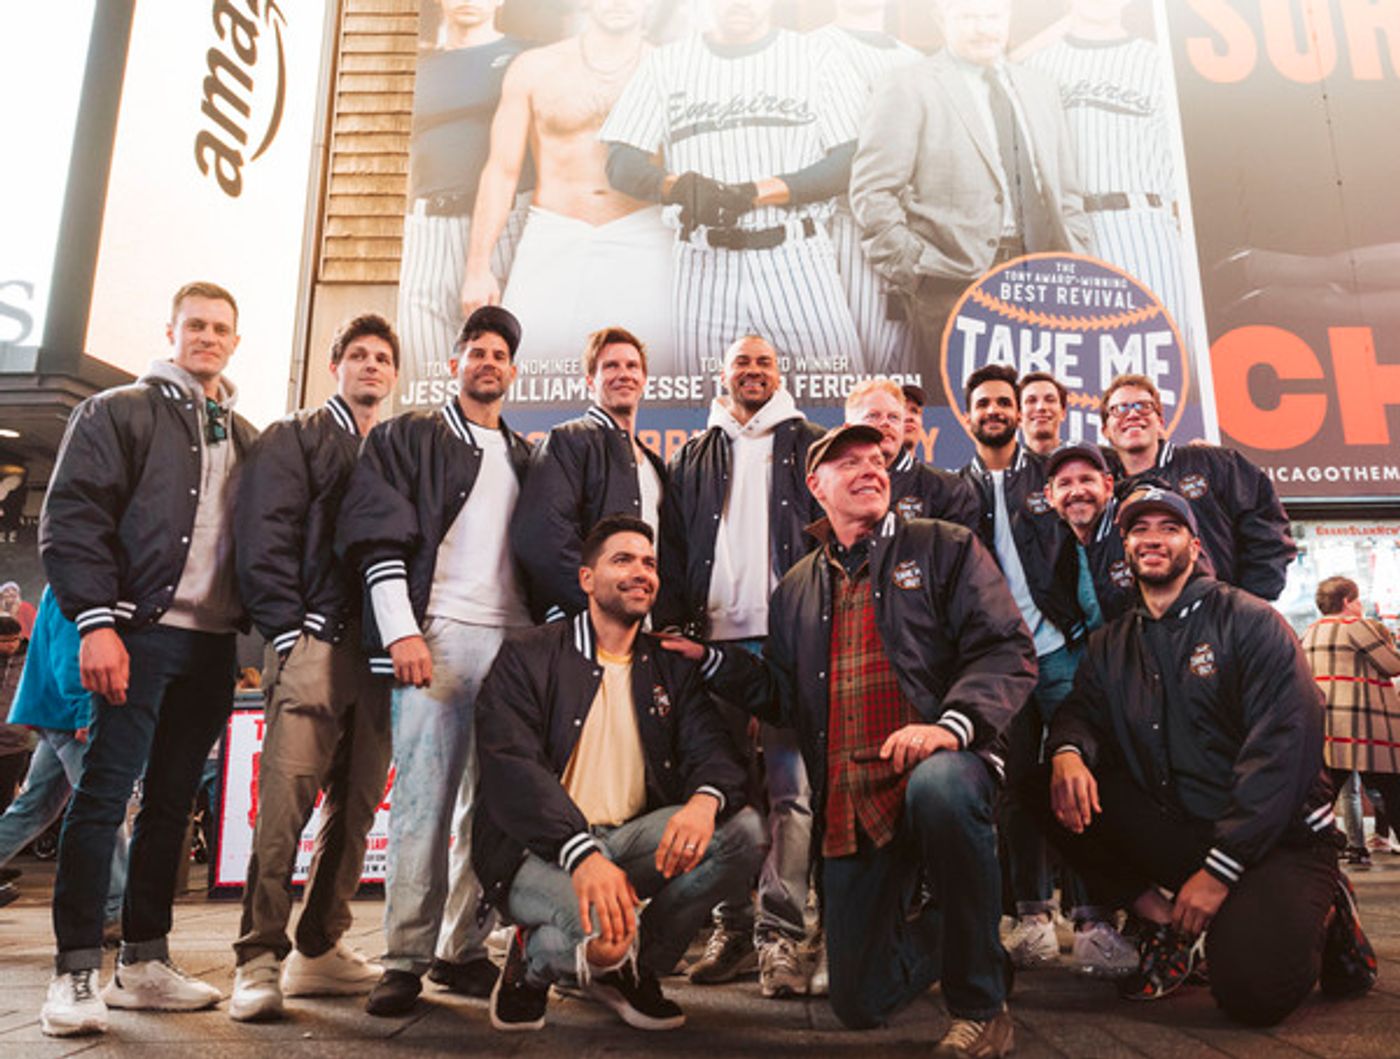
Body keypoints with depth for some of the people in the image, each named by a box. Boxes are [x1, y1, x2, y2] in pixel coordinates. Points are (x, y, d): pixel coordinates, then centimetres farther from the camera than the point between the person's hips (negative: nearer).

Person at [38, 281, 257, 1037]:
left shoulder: (245, 437, 17)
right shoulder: (119, 412, 3)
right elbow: (71, 521, -6)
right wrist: (98, 622, -15)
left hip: (214, 643, 5)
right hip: (142, 632, -5)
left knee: (172, 802, 9)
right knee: (104, 795, -2)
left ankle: (144, 962, 19)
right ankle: (76, 973, 7)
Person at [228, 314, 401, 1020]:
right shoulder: (295, 439, 10)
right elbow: (264, 539, -1)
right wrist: (292, 631, -10)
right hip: (316, 643, -4)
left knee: (356, 807, 6)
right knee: (287, 799, -10)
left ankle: (319, 950, 16)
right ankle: (259, 960, -1)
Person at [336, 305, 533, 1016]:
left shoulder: (525, 458, 22)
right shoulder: (408, 437, 9)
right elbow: (377, 537, -1)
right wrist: (401, 631, -12)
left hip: (513, 642, 4)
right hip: (437, 636, -4)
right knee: (423, 799, -5)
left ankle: (464, 947, 14)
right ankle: (405, 957, 4)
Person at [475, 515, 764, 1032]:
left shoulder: (671, 669, 12)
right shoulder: (527, 658, -3)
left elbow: (712, 748, 0)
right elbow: (510, 770, -16)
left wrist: (705, 799, -27)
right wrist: (581, 853, -33)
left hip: (630, 841, 5)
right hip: (540, 852, -5)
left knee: (743, 831, -19)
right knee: (605, 933, -34)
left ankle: (629, 970, 2)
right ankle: (533, 962, 5)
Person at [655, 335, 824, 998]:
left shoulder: (807, 446, 14)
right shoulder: (694, 458, 19)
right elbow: (671, 549, 13)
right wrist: (672, 626, 1)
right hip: (714, 642, 2)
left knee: (790, 787, -5)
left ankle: (781, 934, 1)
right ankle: (732, 928, 13)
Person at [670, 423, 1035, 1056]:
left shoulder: (944, 547, 5)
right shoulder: (797, 588, 17)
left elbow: (1007, 649, -7)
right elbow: (782, 694, 18)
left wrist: (952, 724, -24)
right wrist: (709, 658, 5)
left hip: (940, 764, -3)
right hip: (851, 807, 4)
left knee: (939, 786, -41)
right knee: (860, 1003, 4)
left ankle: (979, 1007, -17)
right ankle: (944, 929, 38)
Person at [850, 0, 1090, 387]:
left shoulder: (1039, 87, 19)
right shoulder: (908, 87, 1)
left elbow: (1066, 193, 21)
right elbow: (872, 191, -6)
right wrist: (912, 268, -12)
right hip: (956, 283, -5)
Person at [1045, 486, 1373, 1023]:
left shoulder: (1249, 621, -7)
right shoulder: (1110, 644, 10)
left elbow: (1286, 746, -15)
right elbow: (1079, 711, 3)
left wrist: (1219, 868, -21)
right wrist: (1068, 751, -26)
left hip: (1278, 837, -4)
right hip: (1172, 831, 4)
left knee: (1253, 988, -25)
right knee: (1062, 795, -19)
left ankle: (1321, 912, 8)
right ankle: (1165, 920, -2)